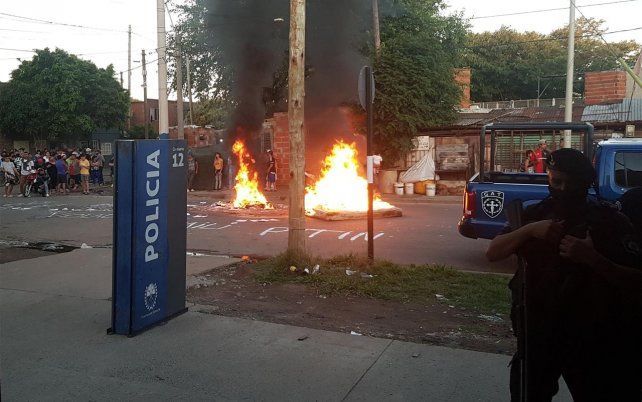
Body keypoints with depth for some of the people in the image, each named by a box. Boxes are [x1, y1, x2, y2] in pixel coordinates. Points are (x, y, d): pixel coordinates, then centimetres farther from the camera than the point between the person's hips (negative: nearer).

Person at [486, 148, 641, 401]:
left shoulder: (610, 221, -8)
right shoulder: (534, 215, 2)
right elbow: (493, 253, -7)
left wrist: (592, 259, -29)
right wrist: (530, 230, -22)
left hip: (593, 337, -3)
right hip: (538, 331, 3)